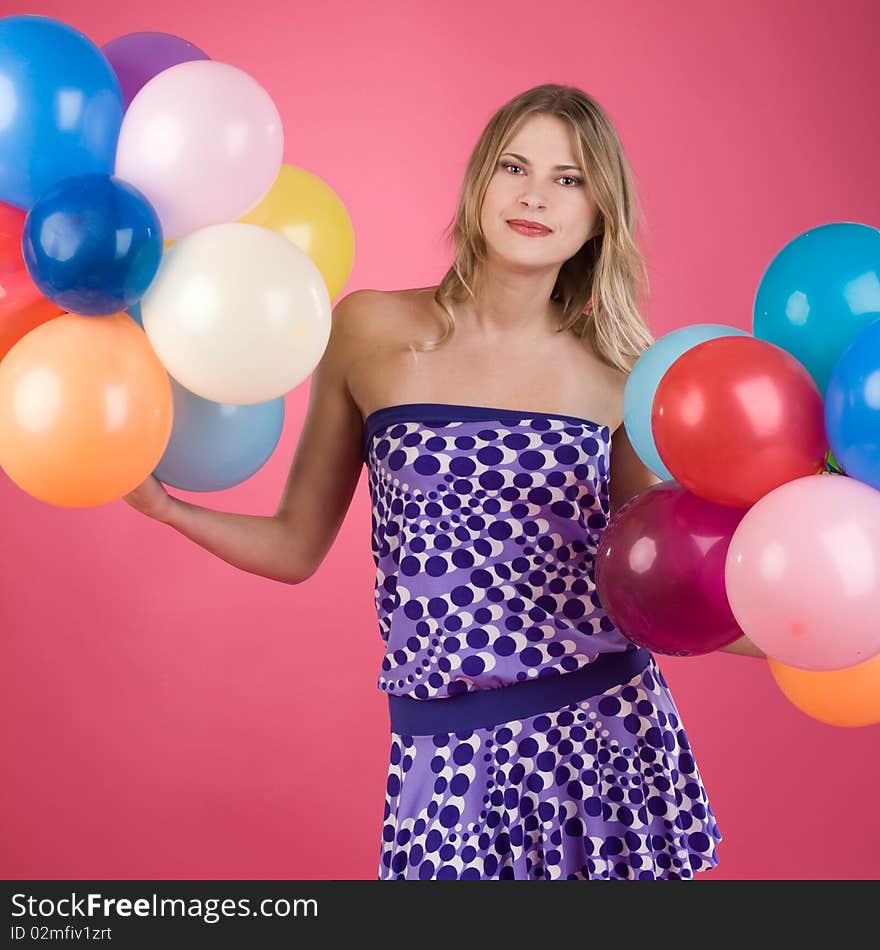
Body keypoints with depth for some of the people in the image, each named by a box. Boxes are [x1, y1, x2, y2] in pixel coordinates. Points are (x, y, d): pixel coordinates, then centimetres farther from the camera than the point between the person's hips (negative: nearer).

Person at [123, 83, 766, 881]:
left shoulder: (617, 374, 2)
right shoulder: (373, 330, 0)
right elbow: (296, 546, 5)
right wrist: (162, 504, -7)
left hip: (605, 733, 1)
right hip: (447, 756, -1)